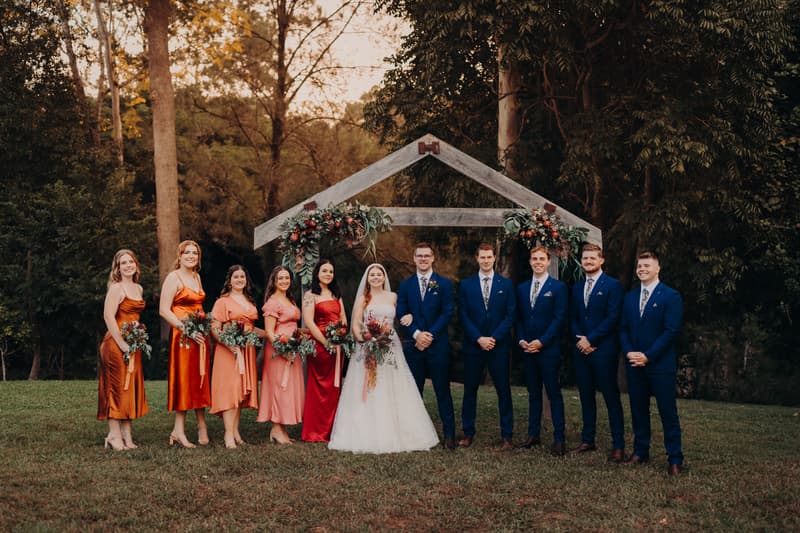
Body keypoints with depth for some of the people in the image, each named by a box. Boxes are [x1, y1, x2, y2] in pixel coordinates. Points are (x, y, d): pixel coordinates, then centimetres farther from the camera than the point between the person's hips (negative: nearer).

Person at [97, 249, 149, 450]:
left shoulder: (138, 289, 15)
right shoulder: (117, 288, -10)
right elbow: (108, 316, -17)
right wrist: (122, 344, -19)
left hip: (133, 345, 8)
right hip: (117, 345, -8)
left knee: (131, 388, 9)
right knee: (117, 388, -5)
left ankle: (127, 435, 14)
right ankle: (114, 436, -1)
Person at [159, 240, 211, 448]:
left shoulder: (197, 277, 17)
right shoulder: (173, 278, -7)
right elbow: (164, 310, -14)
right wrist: (187, 329, -20)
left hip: (199, 335, 7)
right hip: (182, 335, -7)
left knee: (200, 379, 9)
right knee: (183, 380, -5)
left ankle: (202, 426, 16)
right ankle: (179, 430, 0)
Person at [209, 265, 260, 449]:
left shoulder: (250, 301, 17)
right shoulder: (222, 301, -3)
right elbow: (214, 328, -11)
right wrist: (229, 344, -24)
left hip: (247, 351, 7)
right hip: (228, 350, -7)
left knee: (242, 390, 6)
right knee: (229, 389, -11)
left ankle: (235, 431, 11)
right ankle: (228, 434, -11)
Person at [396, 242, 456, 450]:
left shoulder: (444, 284, 2)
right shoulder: (405, 285, 9)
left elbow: (448, 313, -4)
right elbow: (401, 314, 3)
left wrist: (430, 335, -12)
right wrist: (417, 334, -12)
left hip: (438, 345, -2)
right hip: (413, 345, 2)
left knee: (443, 390, 0)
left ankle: (449, 434, 4)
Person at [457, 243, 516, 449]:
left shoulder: (506, 284, 5)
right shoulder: (466, 285, 6)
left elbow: (510, 315, 0)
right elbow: (463, 316, 2)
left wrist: (494, 338, -10)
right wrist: (479, 338, -10)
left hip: (499, 346, 0)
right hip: (473, 346, 1)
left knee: (504, 391, 1)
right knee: (470, 390, 5)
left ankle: (507, 436, 7)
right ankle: (468, 434, 13)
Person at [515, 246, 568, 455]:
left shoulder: (558, 287, -2)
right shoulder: (522, 288, 14)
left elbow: (560, 318, -8)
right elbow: (518, 318, 14)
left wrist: (541, 342, -14)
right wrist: (521, 340, -2)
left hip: (549, 349, -5)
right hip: (527, 349, 5)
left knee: (554, 393, -3)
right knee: (533, 393, 10)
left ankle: (559, 438, 1)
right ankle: (533, 434, 16)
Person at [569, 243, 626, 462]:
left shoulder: (612, 285, -4)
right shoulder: (577, 288, 15)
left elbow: (613, 317, -11)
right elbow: (572, 318, 15)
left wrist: (590, 340, -13)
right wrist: (579, 339, -3)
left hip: (603, 350, -6)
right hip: (581, 349, 6)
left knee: (611, 397, -3)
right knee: (586, 396, 10)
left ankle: (618, 445, 0)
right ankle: (588, 440, 17)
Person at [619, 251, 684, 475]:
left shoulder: (671, 296, -5)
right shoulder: (630, 297, 13)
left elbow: (671, 331, -11)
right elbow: (623, 328, 13)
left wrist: (648, 356, -15)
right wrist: (629, 352, -5)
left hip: (661, 364, -5)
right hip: (634, 364, 5)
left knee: (668, 412, -2)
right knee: (638, 410, 10)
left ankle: (675, 458, 4)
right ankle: (640, 451, 21)